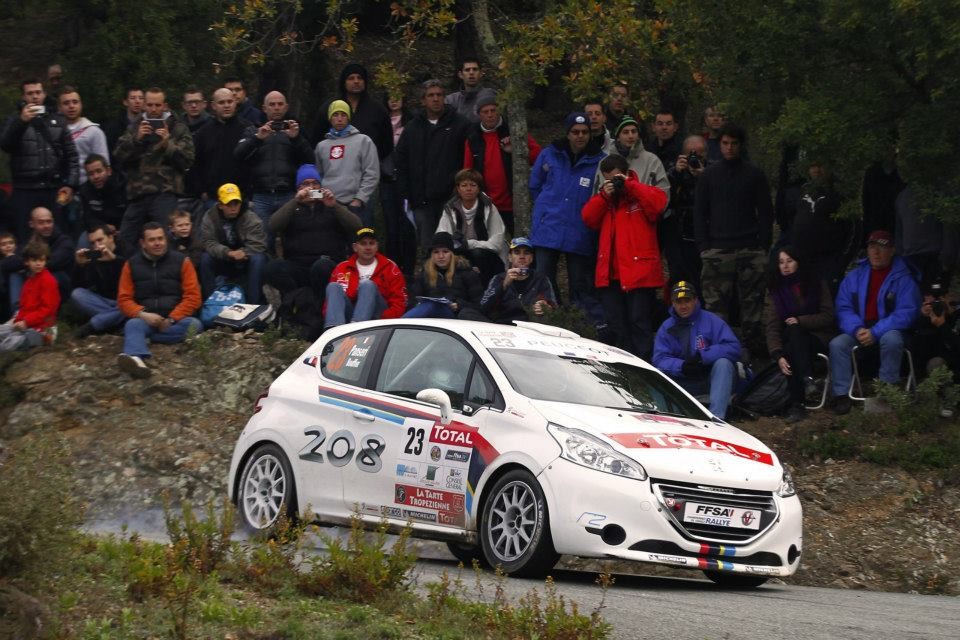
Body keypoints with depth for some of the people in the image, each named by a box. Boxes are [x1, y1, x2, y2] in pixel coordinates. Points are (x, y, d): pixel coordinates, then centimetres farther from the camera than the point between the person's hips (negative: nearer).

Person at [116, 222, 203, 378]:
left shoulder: (181, 261, 4)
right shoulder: (132, 265, 8)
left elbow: (193, 297, -1)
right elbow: (124, 299, 4)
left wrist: (171, 319, -14)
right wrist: (143, 315, -17)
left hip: (176, 319, 0)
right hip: (145, 319, 0)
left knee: (194, 325, -32)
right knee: (132, 325, -35)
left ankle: (145, 338, -31)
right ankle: (136, 359, -67)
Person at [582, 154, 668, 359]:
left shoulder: (640, 193, 2)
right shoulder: (603, 199, 18)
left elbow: (658, 202, -18)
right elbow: (589, 218, 7)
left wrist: (628, 185, -14)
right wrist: (604, 196, -5)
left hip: (639, 271, -6)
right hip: (610, 273, 6)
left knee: (639, 323, -6)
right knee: (616, 326, 9)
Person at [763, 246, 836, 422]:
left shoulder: (816, 283, 3)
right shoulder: (775, 289, 4)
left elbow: (828, 317, -3)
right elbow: (771, 327, -6)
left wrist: (800, 321, -18)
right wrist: (778, 355, -22)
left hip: (817, 339, -1)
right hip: (790, 340, 1)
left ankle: (797, 404, -38)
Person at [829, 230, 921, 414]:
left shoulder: (903, 278, -5)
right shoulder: (855, 276, 8)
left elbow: (907, 313, -13)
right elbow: (843, 308, 4)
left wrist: (875, 333, -22)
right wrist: (857, 330, -17)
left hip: (889, 331, -3)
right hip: (859, 329, 3)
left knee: (891, 340, -37)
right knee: (837, 344, -25)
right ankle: (841, 395, -20)